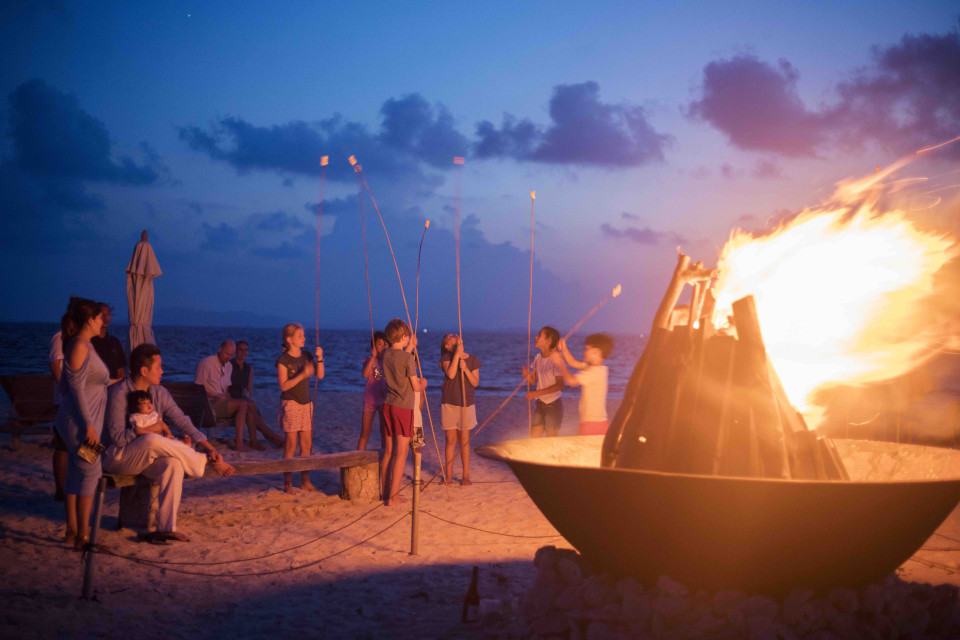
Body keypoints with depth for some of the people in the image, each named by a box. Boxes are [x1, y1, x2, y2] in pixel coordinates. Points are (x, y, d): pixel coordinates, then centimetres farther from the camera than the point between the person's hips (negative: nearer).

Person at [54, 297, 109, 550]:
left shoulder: (83, 344, 13)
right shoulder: (80, 345, -16)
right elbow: (76, 387, -20)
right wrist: (89, 425, -21)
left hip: (80, 421, 10)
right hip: (81, 421, -10)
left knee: (75, 475, 13)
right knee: (89, 474, -7)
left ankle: (72, 531, 20)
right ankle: (82, 536, -5)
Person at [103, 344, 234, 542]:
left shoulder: (159, 393, 6)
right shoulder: (119, 393, -15)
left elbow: (182, 422, 3)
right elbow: (117, 437, -21)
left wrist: (209, 448, -10)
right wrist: (149, 430, -16)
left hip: (147, 458, 6)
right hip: (118, 457, -6)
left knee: (174, 464, -29)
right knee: (151, 440, -37)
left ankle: (166, 527, -32)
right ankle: (207, 462, -20)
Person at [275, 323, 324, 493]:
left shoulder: (306, 356, 9)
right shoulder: (283, 360, -9)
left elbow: (320, 375, 3)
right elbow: (283, 385, -16)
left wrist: (320, 359, -11)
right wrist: (302, 375, -25)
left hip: (306, 403, 6)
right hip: (291, 403, -6)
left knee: (307, 444, 6)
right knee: (291, 445, -4)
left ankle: (305, 481, 14)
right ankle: (288, 483, 2)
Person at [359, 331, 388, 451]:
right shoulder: (369, 360, -1)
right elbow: (365, 374, -21)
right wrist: (373, 356, -22)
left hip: (385, 400, 2)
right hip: (370, 400, -2)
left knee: (385, 432, 9)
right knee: (365, 433, -1)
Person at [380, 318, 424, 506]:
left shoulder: (386, 355, 4)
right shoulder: (408, 358, -15)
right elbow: (416, 387, -8)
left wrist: (410, 347, 33)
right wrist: (422, 384, 13)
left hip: (388, 405, 7)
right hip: (403, 406, -7)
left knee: (388, 451, 15)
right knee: (401, 452, -2)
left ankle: (385, 491, 22)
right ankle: (393, 496, -3)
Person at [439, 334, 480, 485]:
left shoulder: (472, 360, 4)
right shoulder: (447, 357, 0)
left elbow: (475, 383, -1)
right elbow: (450, 374, -17)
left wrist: (465, 369, -15)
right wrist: (457, 354, -18)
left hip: (466, 403, 1)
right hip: (449, 403, -1)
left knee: (464, 440, 3)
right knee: (450, 440, 3)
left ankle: (466, 475, 11)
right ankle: (449, 475, 11)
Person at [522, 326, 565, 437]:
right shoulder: (538, 358, 7)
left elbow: (560, 385, -20)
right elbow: (533, 381, 9)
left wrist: (537, 393, -22)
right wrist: (527, 375, -14)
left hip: (553, 404, -7)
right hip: (540, 404, 7)